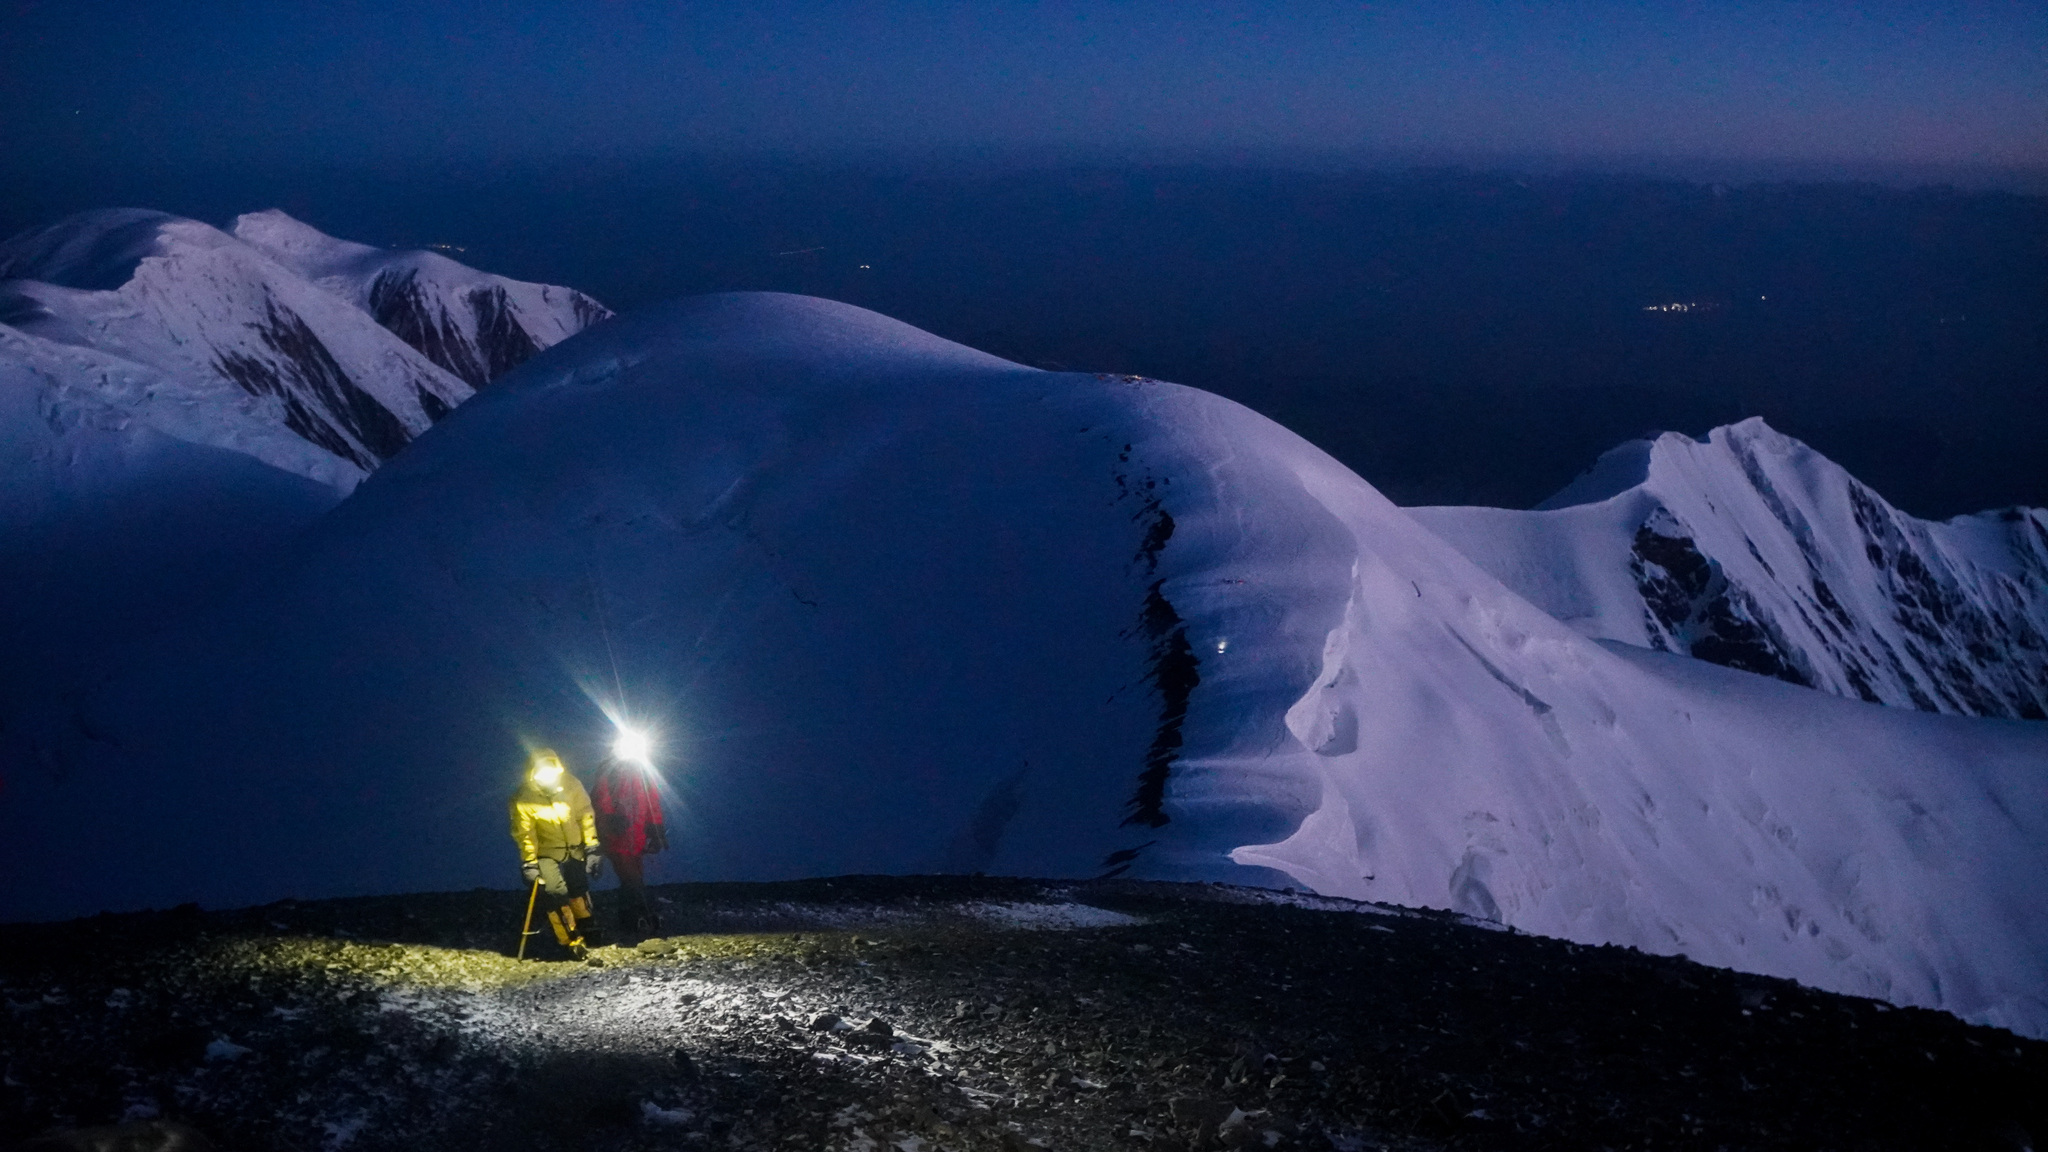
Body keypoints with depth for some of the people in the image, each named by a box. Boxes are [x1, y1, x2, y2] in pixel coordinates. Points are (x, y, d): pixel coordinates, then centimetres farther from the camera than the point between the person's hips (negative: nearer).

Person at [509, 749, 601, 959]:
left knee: (579, 891, 16)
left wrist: (591, 847, -6)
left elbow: (585, 816, -8)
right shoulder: (523, 799, -23)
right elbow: (524, 834, -15)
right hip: (547, 853, -3)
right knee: (557, 892, -14)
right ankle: (573, 941, 0)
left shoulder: (571, 786, -18)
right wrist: (529, 863, -14)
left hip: (574, 849, 3)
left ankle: (584, 930, 41)